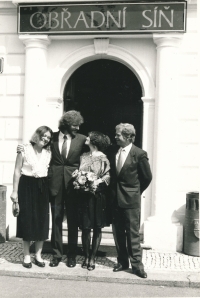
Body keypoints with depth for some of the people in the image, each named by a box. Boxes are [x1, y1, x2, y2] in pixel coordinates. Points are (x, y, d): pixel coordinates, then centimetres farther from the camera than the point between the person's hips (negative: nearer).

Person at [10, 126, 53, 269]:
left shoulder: (48, 153, 7)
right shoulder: (25, 149, -3)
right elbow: (17, 171, -3)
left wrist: (51, 190, -2)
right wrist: (15, 191, -7)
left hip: (42, 187, 3)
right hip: (27, 186, -3)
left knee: (42, 221, 5)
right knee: (27, 220, 2)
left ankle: (38, 255, 18)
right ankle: (27, 256, 13)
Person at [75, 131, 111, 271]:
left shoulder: (103, 158, -2)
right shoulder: (83, 156, 11)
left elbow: (108, 175, -5)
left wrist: (98, 181, -20)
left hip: (98, 195, -3)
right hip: (84, 195, 3)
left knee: (97, 228, 5)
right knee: (85, 227, 4)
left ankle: (93, 258, 16)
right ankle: (86, 257, 19)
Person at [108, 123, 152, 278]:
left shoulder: (139, 154, -10)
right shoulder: (113, 152, 4)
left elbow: (147, 177, -1)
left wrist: (136, 192, 6)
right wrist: (113, 191, 10)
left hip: (131, 199, -5)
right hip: (115, 198, 5)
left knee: (133, 233, 1)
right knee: (118, 232, 10)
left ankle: (137, 264, 11)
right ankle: (122, 261, 23)